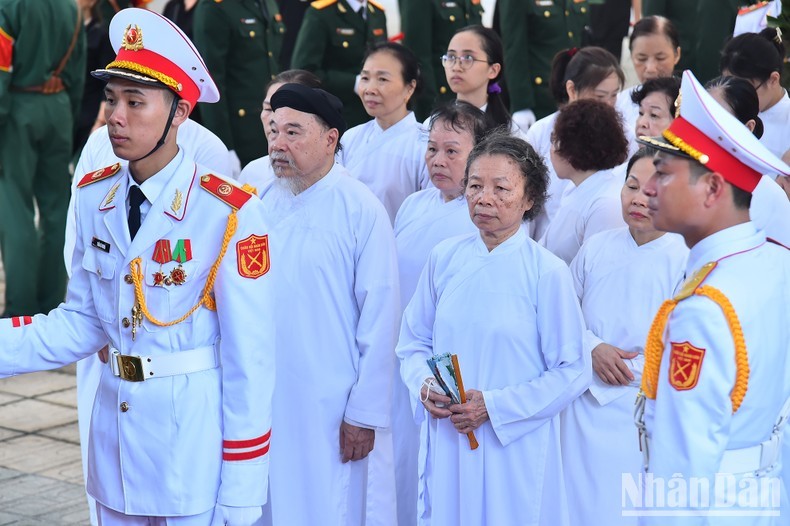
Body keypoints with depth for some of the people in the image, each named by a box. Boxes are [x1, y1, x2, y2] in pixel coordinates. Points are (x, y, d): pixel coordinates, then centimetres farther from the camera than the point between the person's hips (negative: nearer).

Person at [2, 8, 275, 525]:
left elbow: (249, 358, -14)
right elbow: (83, 322, 6)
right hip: (113, 420, 5)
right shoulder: (93, 197, 1)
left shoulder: (229, 215, -17)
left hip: (196, 436, -5)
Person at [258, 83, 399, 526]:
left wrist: (365, 413, -10)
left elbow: (380, 317, -10)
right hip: (261, 401, 5)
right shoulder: (262, 203, 5)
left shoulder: (361, 211, -9)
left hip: (326, 407, -5)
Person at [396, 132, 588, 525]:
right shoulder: (445, 258, 2)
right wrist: (423, 385, -9)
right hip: (446, 444, 3)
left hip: (515, 448, -3)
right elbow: (413, 343, 12)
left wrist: (494, 405, -15)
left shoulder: (548, 272, -9)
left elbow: (571, 372, -8)